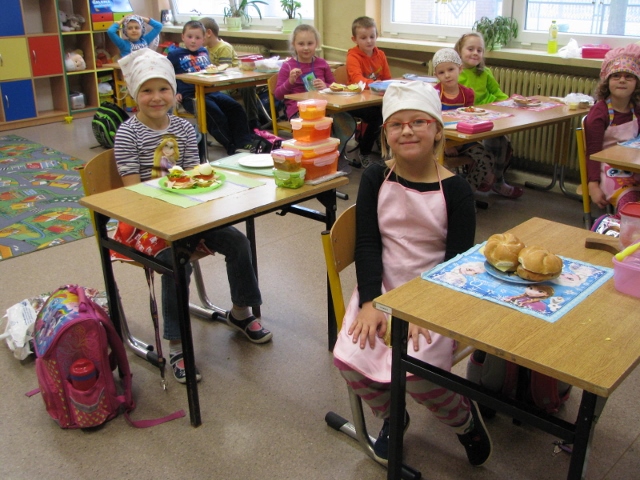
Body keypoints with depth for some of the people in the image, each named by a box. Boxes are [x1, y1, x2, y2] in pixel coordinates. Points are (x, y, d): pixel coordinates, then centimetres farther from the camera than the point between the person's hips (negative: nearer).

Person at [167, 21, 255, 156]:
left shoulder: (204, 52, 23)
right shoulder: (175, 54, 8)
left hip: (211, 91, 6)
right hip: (190, 96, -6)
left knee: (236, 109, -13)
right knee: (217, 115, -27)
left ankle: (245, 143, -16)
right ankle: (232, 148, -22)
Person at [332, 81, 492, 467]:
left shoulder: (456, 190, -7)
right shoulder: (375, 179, 0)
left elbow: (458, 260, -8)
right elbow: (367, 243, -4)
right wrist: (369, 302, -16)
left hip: (435, 295, -3)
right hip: (382, 289, 3)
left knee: (415, 368, -25)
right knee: (349, 358, -18)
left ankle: (465, 418, 12)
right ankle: (391, 416, 16)